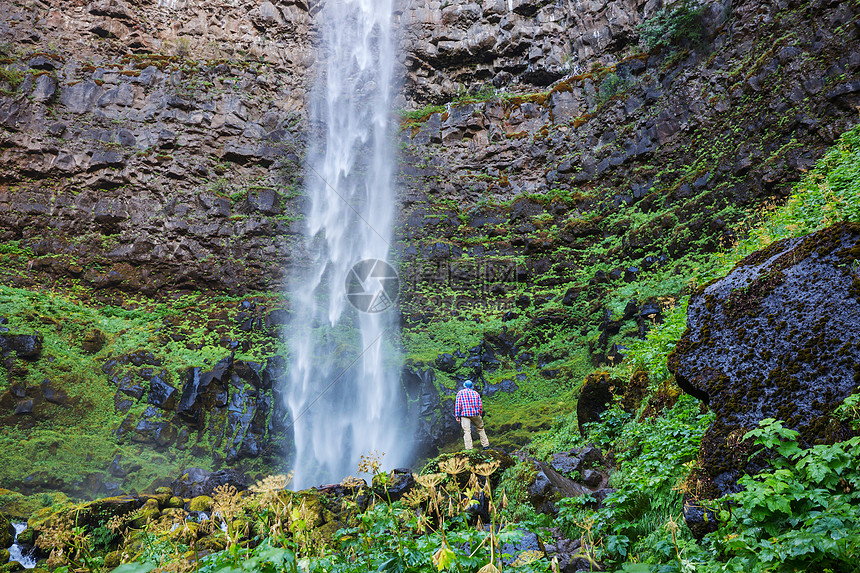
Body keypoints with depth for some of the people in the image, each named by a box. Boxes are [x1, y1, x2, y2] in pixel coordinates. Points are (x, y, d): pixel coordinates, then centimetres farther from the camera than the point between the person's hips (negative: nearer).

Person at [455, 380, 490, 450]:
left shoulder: (460, 393, 7)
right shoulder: (476, 393, 14)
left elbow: (458, 405, -2)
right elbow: (480, 405, 10)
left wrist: (457, 416, -2)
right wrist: (480, 416, 19)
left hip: (465, 414, -2)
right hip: (475, 414, 2)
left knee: (467, 431, -6)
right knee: (480, 429, 19)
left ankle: (469, 448, -15)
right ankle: (485, 445, 23)